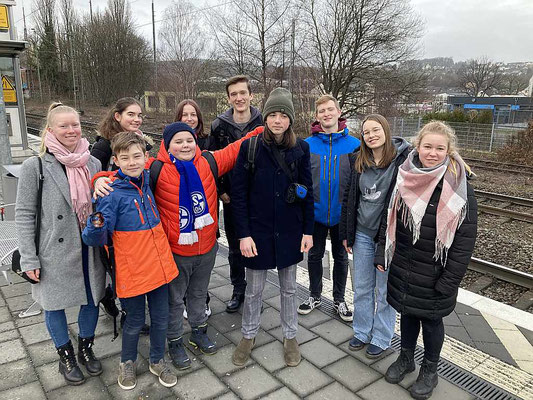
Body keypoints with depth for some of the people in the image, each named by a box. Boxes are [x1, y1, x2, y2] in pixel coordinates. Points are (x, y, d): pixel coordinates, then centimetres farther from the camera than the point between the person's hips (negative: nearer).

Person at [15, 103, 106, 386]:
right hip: (55, 253, -3)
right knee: (55, 304, 13)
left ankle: (86, 349, 40)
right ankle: (66, 357, 37)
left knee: (92, 300, 15)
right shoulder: (35, 166, -10)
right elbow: (24, 214, -8)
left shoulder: (93, 163, 2)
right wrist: (29, 259, -9)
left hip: (90, 249, 4)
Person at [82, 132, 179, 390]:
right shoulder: (112, 194, -15)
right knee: (135, 321, 13)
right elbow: (95, 239, -15)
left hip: (160, 265, 5)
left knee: (161, 318, 15)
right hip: (133, 271, -5)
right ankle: (127, 363, 40)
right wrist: (97, 226, -36)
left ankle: (158, 361, 39)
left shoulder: (147, 181, 0)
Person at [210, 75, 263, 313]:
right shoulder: (219, 126, -1)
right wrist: (220, 191, -4)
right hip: (231, 197, 2)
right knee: (235, 247, 14)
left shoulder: (264, 124, -5)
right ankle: (238, 290, 32)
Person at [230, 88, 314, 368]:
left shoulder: (300, 148, -2)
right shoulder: (250, 147, -8)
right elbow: (239, 193, -8)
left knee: (289, 286, 16)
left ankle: (290, 337, 35)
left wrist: (308, 230, 1)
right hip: (258, 230, -1)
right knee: (254, 288, 12)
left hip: (290, 231, 2)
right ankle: (249, 335, 35)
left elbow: (307, 191, 3)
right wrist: (243, 234, -12)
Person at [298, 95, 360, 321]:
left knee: (341, 256, 15)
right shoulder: (307, 145, -5)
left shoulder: (354, 145, -7)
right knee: (314, 255, 16)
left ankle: (339, 299, 34)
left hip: (342, 213, 0)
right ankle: (314, 296, 36)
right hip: (316, 211, 1)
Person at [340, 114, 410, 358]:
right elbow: (349, 198, 9)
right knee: (361, 288, 16)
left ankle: (381, 338, 30)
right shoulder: (359, 162, 4)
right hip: (362, 234, 5)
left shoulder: (404, 159, -12)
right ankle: (362, 332, 35)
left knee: (385, 290, 11)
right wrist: (346, 233, 10)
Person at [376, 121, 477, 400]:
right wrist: (382, 254, 5)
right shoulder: (405, 180, -2)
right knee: (407, 312, 19)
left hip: (434, 273, -3)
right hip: (403, 267, 4)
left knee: (431, 319, 13)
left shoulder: (459, 188, -15)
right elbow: (389, 218, 7)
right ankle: (406, 358, 43)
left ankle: (430, 370, 37)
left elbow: (465, 239, -13)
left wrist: (449, 280, -14)